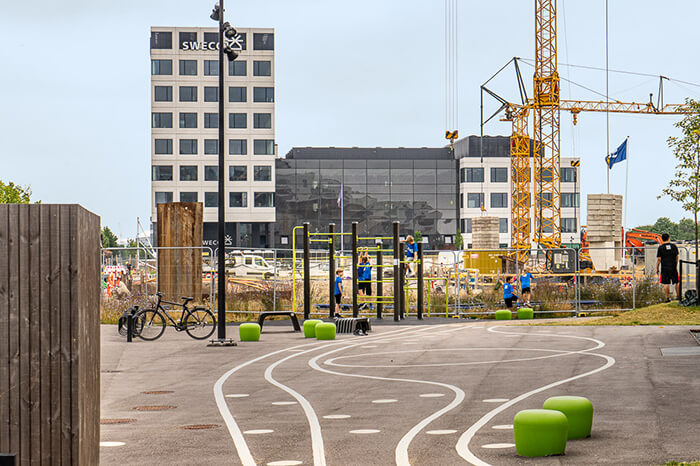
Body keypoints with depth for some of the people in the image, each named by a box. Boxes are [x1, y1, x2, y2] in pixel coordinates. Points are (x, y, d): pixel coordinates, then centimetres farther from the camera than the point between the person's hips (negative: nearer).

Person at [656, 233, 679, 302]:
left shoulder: (660, 248, -5)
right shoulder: (674, 246, 2)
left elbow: (659, 259, -6)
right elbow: (677, 257, 10)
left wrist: (657, 269, 3)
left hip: (664, 268, -2)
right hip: (673, 267, 2)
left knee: (666, 283, 0)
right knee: (677, 282, 15)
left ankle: (668, 298, -2)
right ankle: (678, 296, 19)